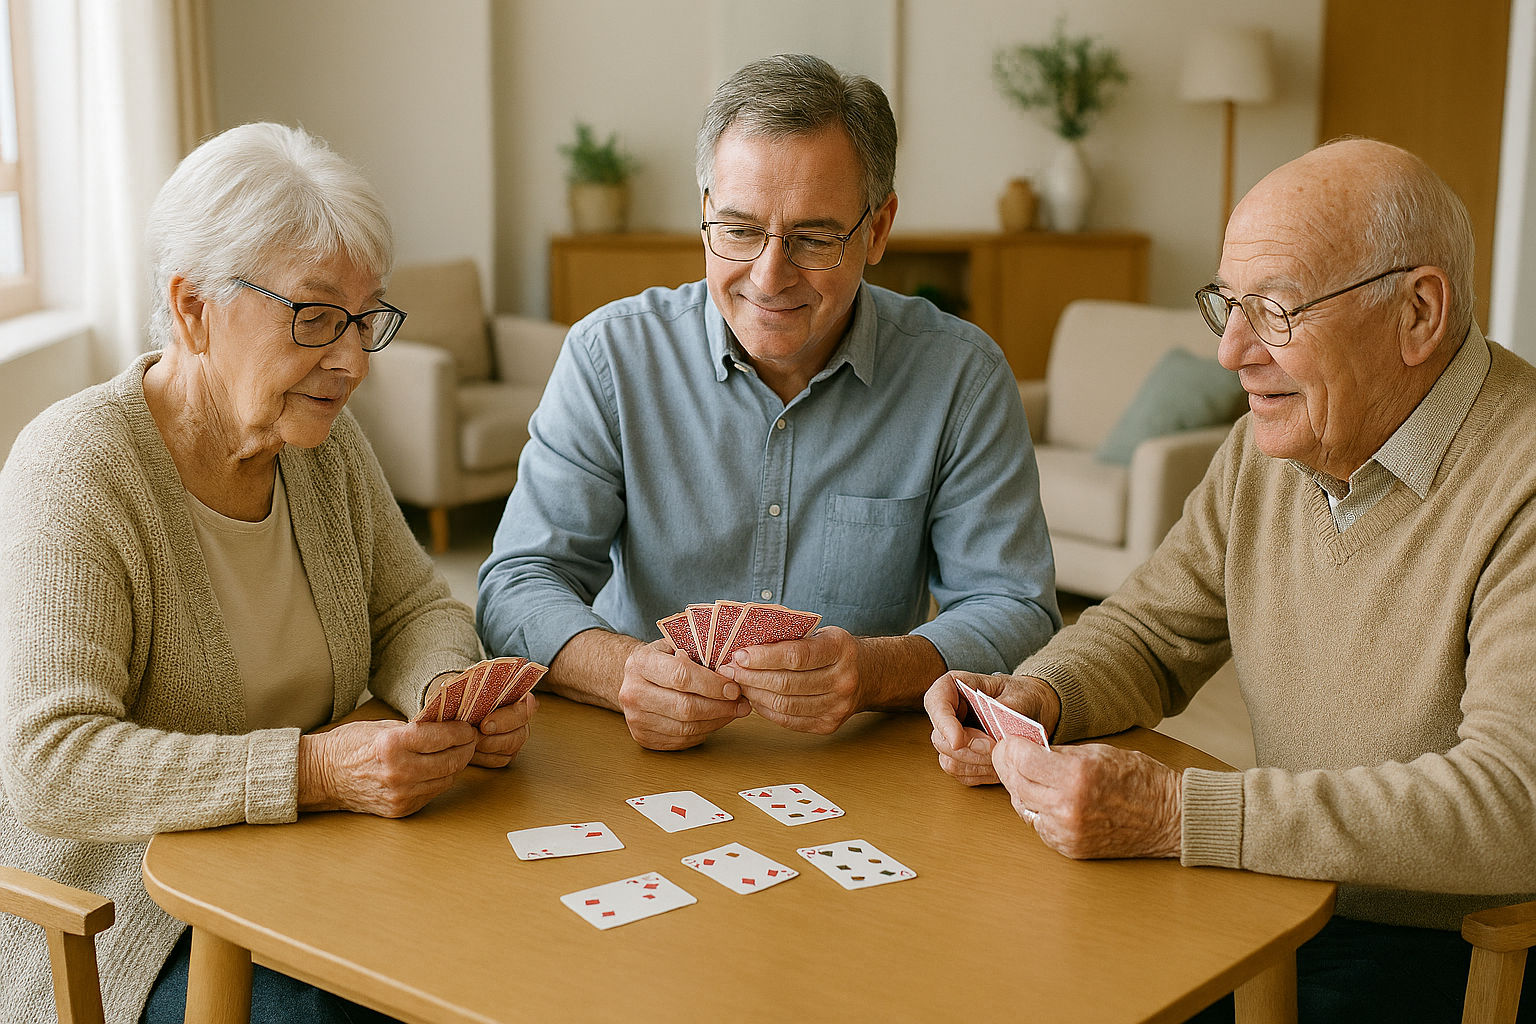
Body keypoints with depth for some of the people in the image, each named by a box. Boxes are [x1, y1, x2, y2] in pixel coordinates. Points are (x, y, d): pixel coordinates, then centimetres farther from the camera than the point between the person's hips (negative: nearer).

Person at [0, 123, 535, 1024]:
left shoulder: (323, 439, 2)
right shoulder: (76, 473, -20)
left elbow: (412, 610, 10)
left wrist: (452, 692, -14)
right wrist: (312, 771, -37)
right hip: (124, 912, -5)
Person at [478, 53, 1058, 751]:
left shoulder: (962, 378, -5)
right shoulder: (610, 355, -4)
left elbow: (1018, 615, -7)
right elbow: (517, 587, -7)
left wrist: (876, 672, -28)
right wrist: (622, 669, -30)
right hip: (642, 767, 1)